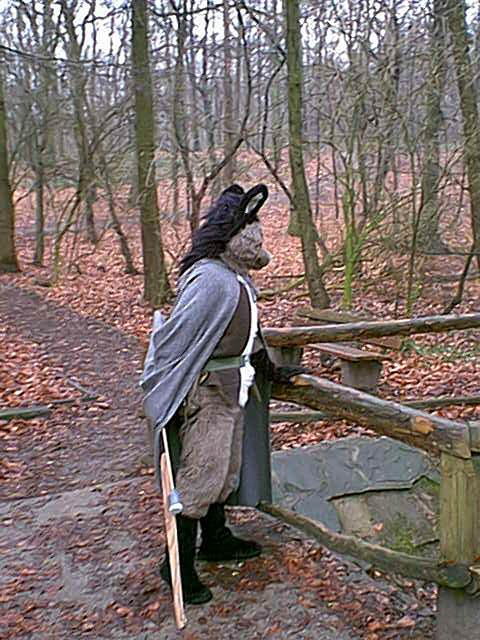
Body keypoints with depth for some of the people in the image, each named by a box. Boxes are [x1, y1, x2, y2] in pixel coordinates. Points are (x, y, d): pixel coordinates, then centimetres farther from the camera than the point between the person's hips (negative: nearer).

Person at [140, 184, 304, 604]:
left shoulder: (238, 279, 8)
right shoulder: (211, 280, -24)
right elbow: (174, 340, -23)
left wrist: (272, 371, 26)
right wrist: (164, 399, -18)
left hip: (233, 390, 10)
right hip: (207, 391, -10)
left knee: (225, 468, 22)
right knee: (199, 475, 0)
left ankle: (216, 540, 41)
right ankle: (179, 566, 15)